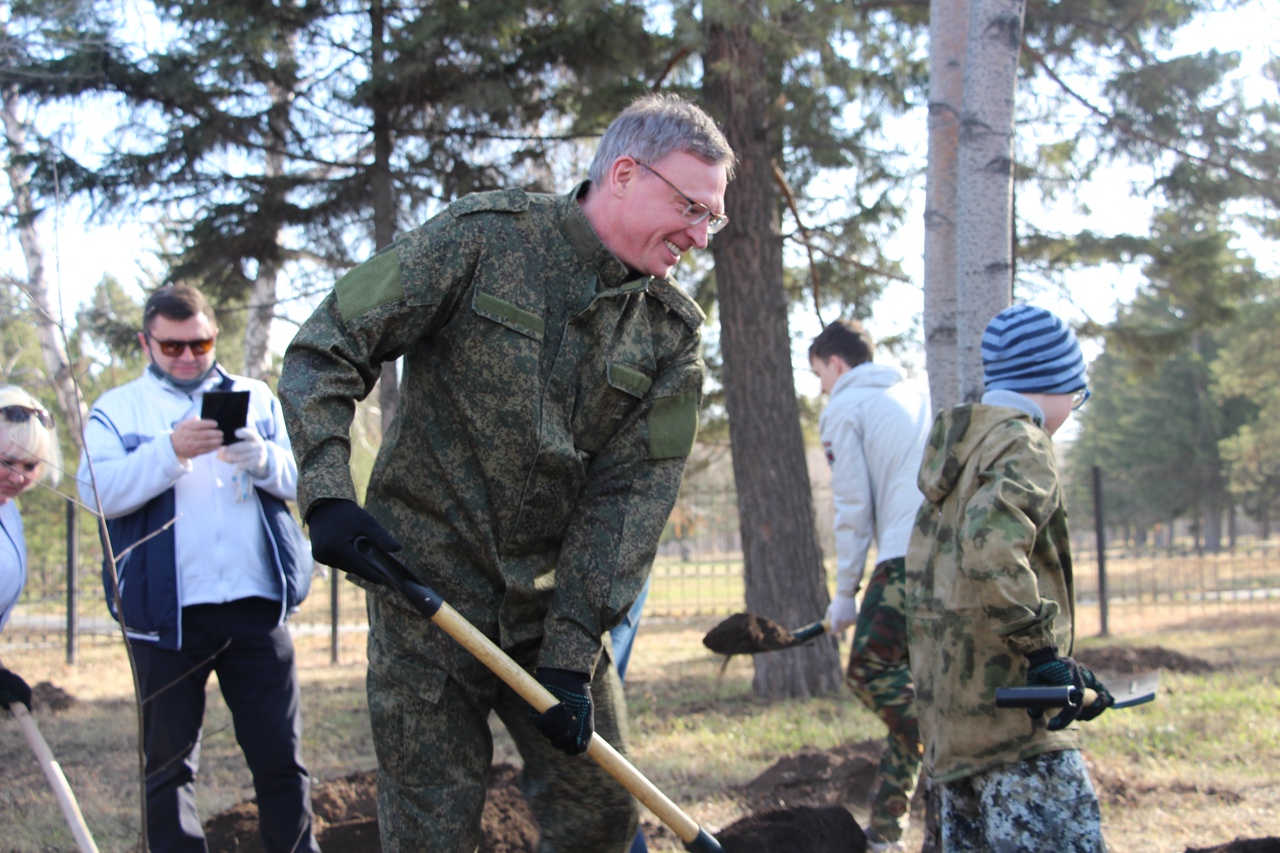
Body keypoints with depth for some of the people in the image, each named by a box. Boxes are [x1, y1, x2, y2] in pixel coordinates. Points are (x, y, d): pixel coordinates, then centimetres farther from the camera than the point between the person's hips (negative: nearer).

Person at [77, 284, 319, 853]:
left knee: (280, 756, 2)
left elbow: (303, 479, 7)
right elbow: (98, 491, -8)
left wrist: (261, 457, -14)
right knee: (169, 761, 6)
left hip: (255, 606, 1)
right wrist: (170, 451, -21)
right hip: (166, 612, -1)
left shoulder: (256, 398, 15)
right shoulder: (117, 410, 8)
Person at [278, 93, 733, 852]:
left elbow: (632, 496, -5)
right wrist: (328, 494, -21)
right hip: (427, 590, -3)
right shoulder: (481, 239, -9)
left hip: (555, 605, 4)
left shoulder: (673, 333, 0)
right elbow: (326, 350, -8)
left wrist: (571, 653, -12)